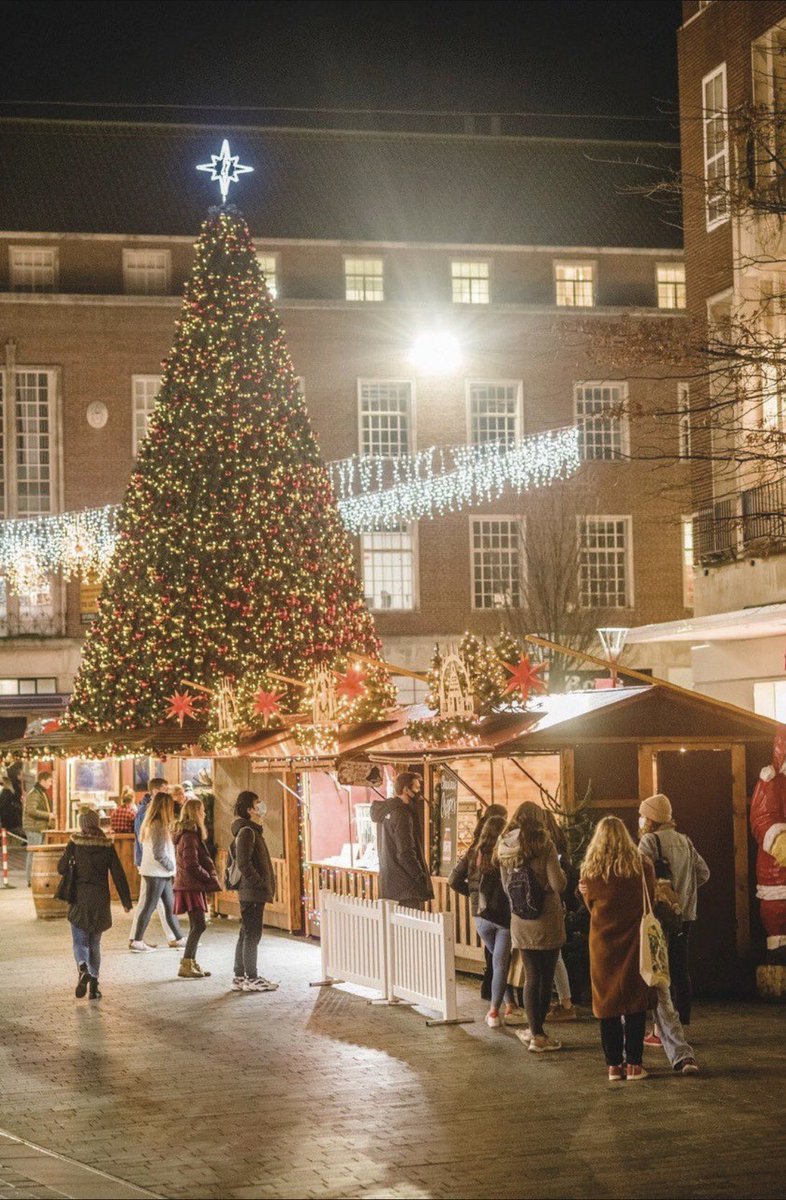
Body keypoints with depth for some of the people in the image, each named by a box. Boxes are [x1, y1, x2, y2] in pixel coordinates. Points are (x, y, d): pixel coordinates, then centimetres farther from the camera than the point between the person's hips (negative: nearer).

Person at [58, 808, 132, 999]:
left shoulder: (74, 843, -7)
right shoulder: (107, 846, -1)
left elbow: (62, 868, -3)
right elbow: (119, 874, -1)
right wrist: (126, 900, 5)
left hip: (79, 899, -2)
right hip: (100, 900, 2)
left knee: (80, 941, 3)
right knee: (95, 943, 14)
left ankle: (82, 969, -26)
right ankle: (94, 984, 10)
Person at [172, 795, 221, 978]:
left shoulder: (186, 833, 16)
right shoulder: (190, 836, -16)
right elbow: (192, 866, -20)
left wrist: (210, 875, 9)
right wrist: (210, 879, -9)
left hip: (191, 886, 10)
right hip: (191, 886, -10)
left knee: (195, 926, 13)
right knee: (199, 926, -10)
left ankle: (191, 963, 17)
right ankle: (186, 965, -10)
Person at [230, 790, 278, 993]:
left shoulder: (252, 831, 16)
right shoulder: (247, 831, -16)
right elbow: (243, 863, -23)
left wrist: (267, 885, 17)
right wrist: (259, 882, -18)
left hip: (251, 892, 10)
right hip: (252, 892, -10)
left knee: (246, 934, 13)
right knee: (252, 934, -5)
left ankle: (240, 978, 17)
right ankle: (251, 979, 0)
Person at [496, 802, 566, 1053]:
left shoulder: (504, 847, 5)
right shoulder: (543, 844, -10)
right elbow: (558, 885, -12)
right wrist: (560, 870, 7)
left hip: (520, 922, 4)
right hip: (546, 920, -4)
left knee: (532, 977, 11)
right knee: (546, 978, 5)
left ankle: (535, 1031, 11)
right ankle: (537, 1034, 8)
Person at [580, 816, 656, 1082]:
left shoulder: (591, 871, -6)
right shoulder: (642, 866, -6)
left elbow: (591, 905, 6)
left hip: (603, 943, 0)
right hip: (633, 941, 0)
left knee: (607, 1003, 7)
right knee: (635, 1003, 5)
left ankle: (614, 1065, 8)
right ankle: (633, 1064, 4)